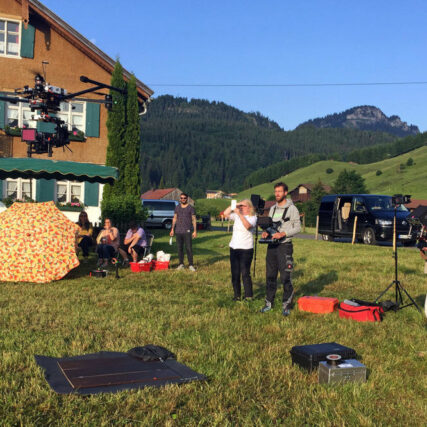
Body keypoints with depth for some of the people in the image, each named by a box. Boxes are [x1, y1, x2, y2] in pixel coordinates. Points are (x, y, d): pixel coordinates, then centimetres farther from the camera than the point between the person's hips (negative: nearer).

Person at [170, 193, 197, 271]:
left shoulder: (190, 208, 2)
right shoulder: (177, 208, 13)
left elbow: (194, 220, 1)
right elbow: (174, 219, 16)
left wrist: (195, 231, -5)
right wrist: (172, 229, 9)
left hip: (187, 231, -4)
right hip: (178, 231, 4)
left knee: (189, 248, -8)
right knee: (180, 248, 6)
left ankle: (191, 265, -4)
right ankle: (181, 264, 14)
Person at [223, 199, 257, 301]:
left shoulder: (252, 217, -3)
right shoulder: (236, 216, 11)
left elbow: (248, 226, -23)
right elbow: (225, 213, 1)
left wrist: (240, 214, -27)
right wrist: (234, 205, -8)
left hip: (246, 249, -5)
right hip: (233, 248, 5)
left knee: (245, 273, -5)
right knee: (235, 273, 9)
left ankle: (248, 296, 4)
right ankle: (237, 295, 19)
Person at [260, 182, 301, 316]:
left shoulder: (292, 208, -4)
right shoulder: (272, 208, 15)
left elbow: (298, 227, -7)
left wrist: (283, 233, -19)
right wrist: (266, 232, 0)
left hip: (284, 246, -6)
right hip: (271, 246, 6)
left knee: (285, 277, -7)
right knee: (270, 276, 10)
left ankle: (287, 305, 3)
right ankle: (269, 303, 20)